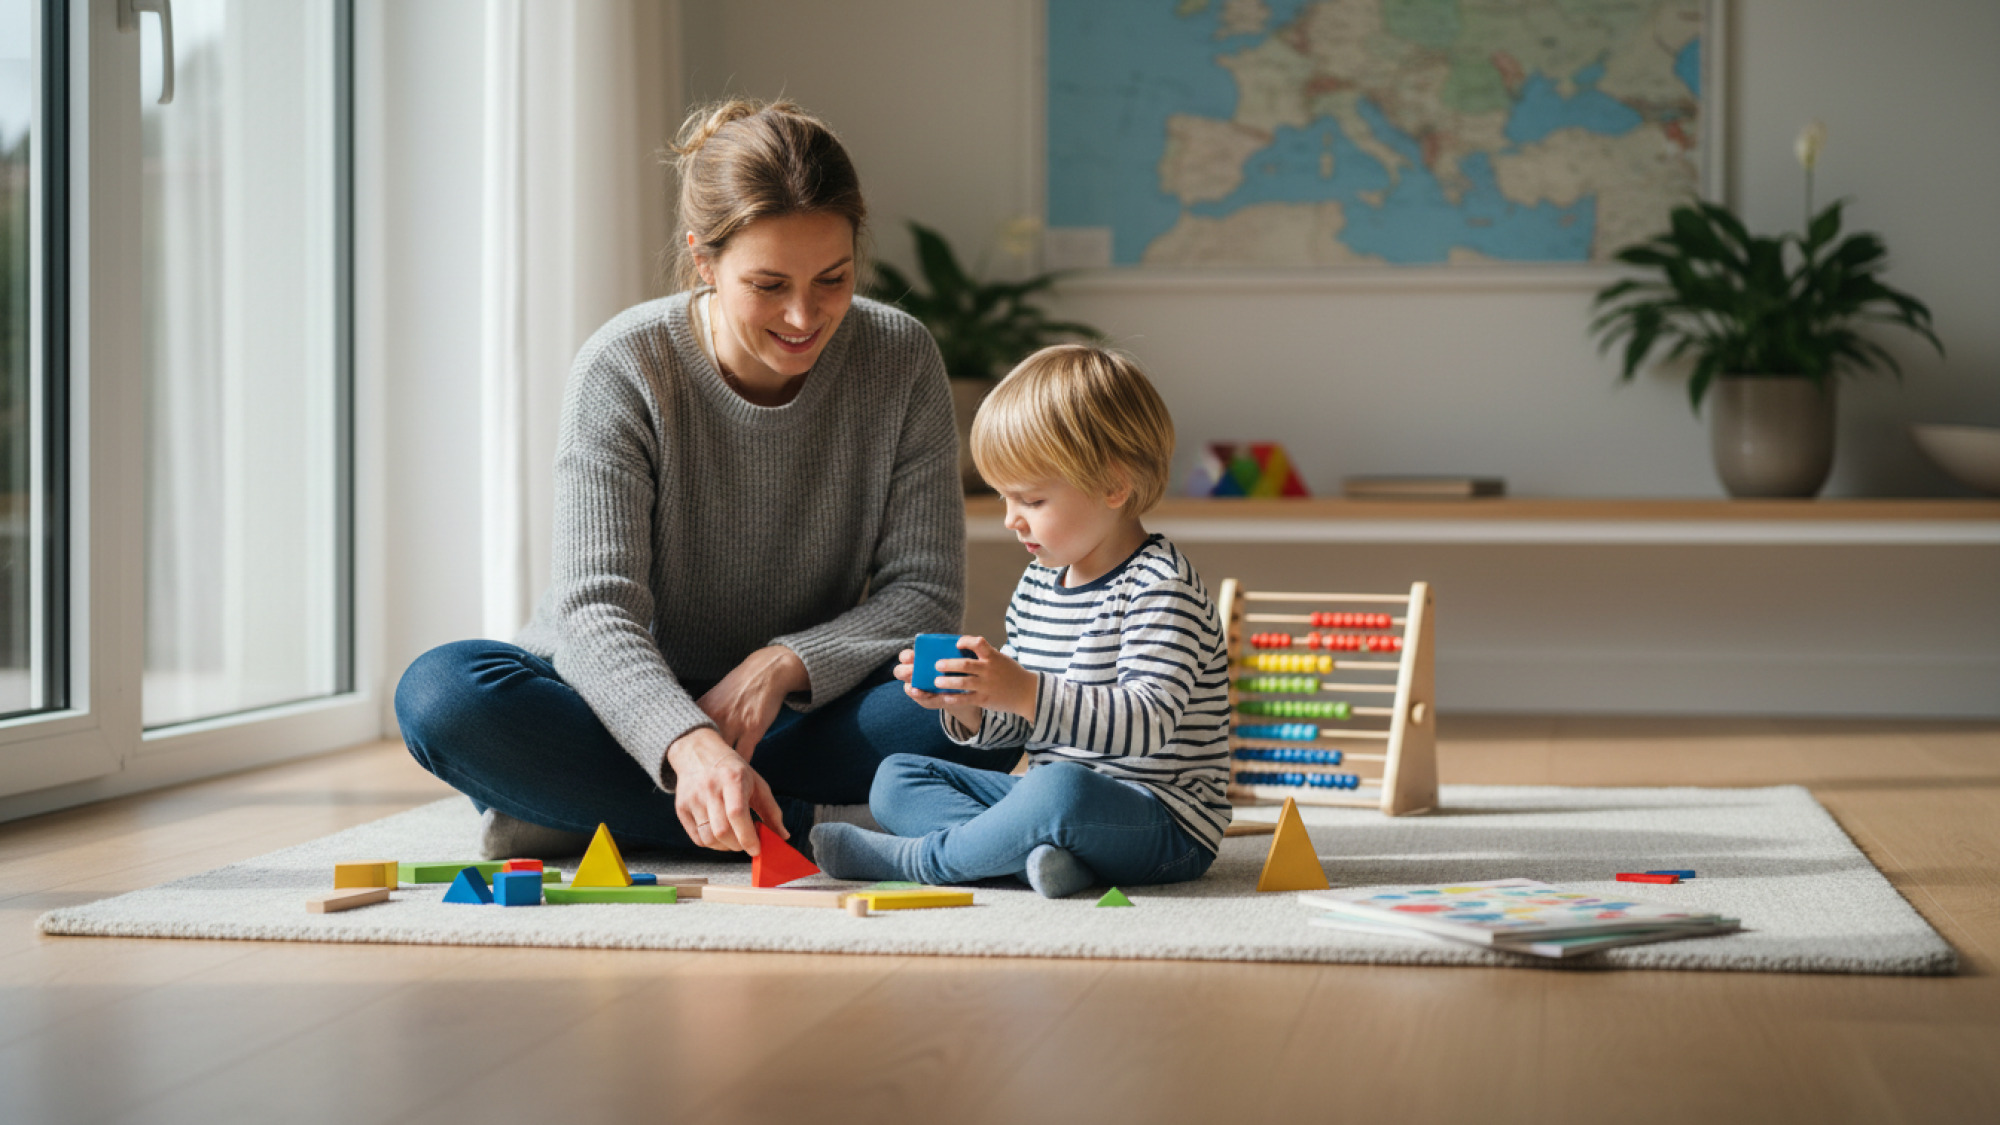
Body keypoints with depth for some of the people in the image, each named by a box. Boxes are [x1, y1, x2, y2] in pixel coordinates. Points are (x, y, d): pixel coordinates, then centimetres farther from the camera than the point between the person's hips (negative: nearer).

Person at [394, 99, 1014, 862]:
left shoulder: (900, 361, -9)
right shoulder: (624, 369, -16)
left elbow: (925, 590, -7)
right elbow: (595, 610, -24)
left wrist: (783, 666, -25)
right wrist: (689, 744, -43)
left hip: (800, 714, 2)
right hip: (636, 711, -1)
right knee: (442, 694, -31)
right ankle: (814, 823, -28)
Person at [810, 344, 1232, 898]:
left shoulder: (1159, 587, -14)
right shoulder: (1037, 586, 12)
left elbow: (1149, 722, -27)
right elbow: (1014, 727, 17)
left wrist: (1025, 692, -35)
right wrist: (966, 706, -5)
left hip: (1167, 823, -9)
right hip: (1055, 800, 9)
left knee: (1059, 789, -40)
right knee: (896, 777, 5)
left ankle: (917, 857, -16)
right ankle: (1035, 852, -22)